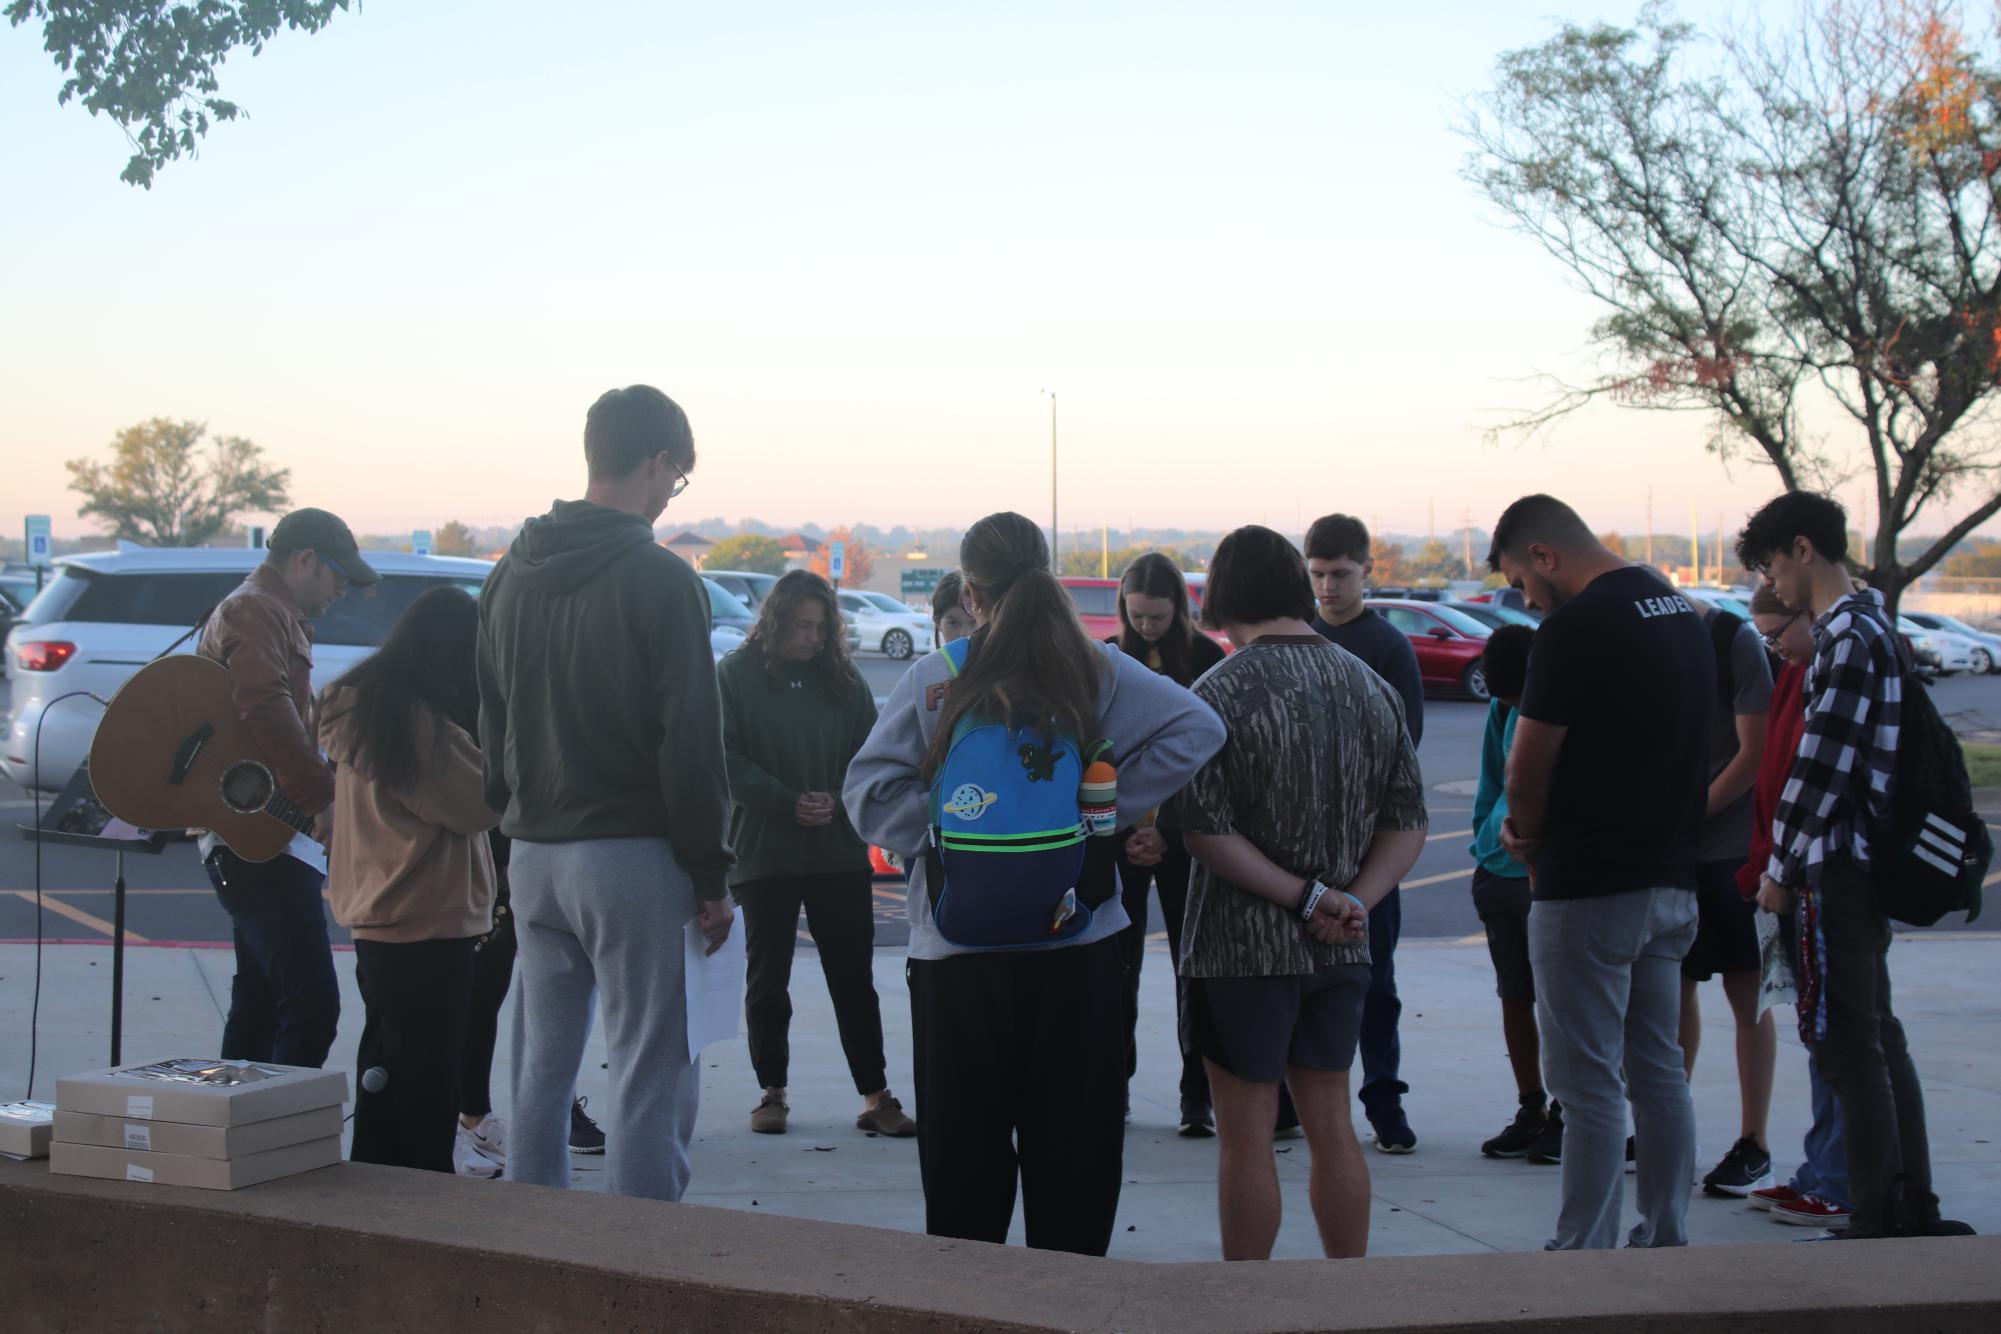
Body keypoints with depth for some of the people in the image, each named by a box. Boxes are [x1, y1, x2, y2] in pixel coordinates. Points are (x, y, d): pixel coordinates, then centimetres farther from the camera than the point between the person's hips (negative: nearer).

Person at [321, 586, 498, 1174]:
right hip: (429, 922, -10)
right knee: (426, 1077, -2)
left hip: (375, 915, 10)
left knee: (385, 1060, 18)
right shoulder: (422, 720, -20)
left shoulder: (357, 704, 10)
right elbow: (482, 804, -16)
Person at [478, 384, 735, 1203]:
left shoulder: (510, 576, 11)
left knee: (540, 1069, 14)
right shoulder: (657, 580, -12)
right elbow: (691, 739, -13)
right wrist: (711, 873, -8)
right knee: (650, 1081, -3)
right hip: (633, 855, -7)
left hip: (533, 855, 7)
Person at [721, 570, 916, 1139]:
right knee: (768, 979, 8)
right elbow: (727, 759, -8)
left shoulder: (843, 679, 6)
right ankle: (772, 1093, 19)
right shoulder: (737, 674, -3)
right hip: (763, 852, -2)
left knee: (854, 979, 3)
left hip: (840, 853, 2)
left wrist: (839, 801, -11)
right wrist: (787, 803, -16)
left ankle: (875, 1097, 6)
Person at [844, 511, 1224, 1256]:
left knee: (964, 1159, 9)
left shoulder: (934, 681, -3)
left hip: (958, 960, 0)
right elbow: (1197, 730, -9)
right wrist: (1103, 809, -6)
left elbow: (870, 795, -7)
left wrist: (944, 824, -2)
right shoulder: (1096, 672, -1)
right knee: (1074, 1153, 9)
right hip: (1080, 951, 1)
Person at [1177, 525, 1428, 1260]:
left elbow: (1205, 829, -18)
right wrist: (1353, 903, -7)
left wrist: (1304, 897, -15)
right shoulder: (1371, 686, 5)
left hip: (1244, 947, -5)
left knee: (1246, 1132, 3)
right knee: (1330, 1124, 14)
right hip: (1342, 952, 5)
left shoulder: (1221, 691, -12)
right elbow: (1408, 822, 4)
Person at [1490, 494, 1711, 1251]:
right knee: (1659, 1071, 14)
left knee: (1589, 1082, -3)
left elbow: (1526, 771, -14)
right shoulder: (1683, 614, 12)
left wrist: (1528, 829, 7)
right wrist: (1540, 827, 7)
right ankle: (1666, 1243, 19)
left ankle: (1584, 1254, 1)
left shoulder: (1576, 626, -16)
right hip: (1672, 879, 9)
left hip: (1590, 888, -9)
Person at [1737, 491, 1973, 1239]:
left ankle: (1876, 1220, -1)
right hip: (1863, 862, 10)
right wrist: (1791, 862, 18)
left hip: (1838, 867, -10)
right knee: (1878, 1039, 14)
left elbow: (1822, 767, -20)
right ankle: (1913, 1211, 20)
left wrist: (1781, 870, -12)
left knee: (1846, 1045, -5)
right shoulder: (1871, 627, 15)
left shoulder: (1847, 638, -16)